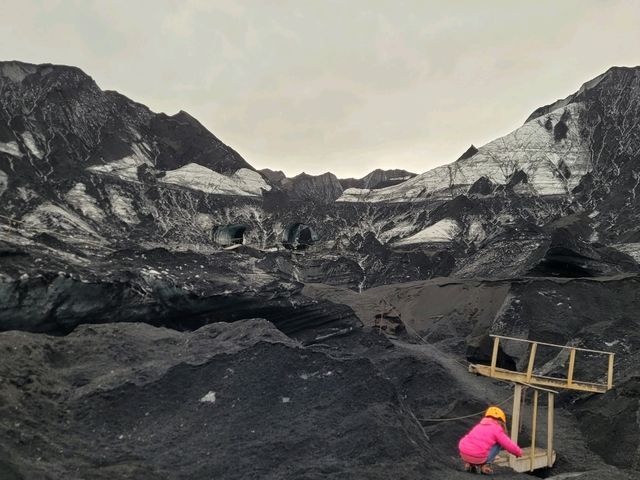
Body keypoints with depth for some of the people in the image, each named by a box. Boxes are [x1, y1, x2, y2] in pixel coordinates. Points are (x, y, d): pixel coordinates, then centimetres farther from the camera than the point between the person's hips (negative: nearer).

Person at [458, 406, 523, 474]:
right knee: (498, 443, 12)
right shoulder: (497, 429, 4)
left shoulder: (479, 425, 24)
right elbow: (509, 445, 7)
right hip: (478, 457, -6)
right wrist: (519, 452, 28)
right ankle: (485, 465, 4)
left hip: (463, 453, 6)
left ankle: (469, 464, 18)